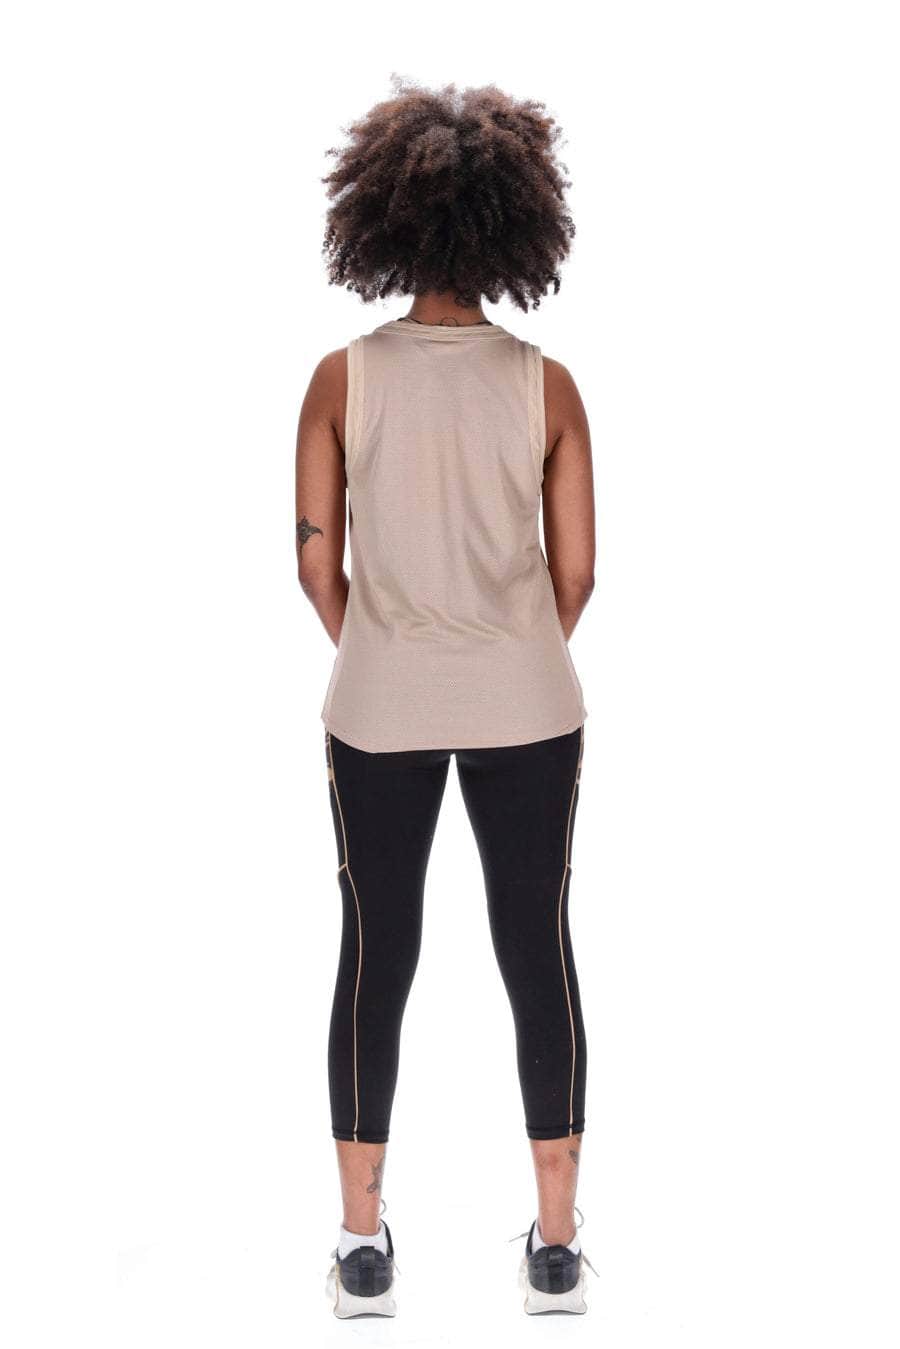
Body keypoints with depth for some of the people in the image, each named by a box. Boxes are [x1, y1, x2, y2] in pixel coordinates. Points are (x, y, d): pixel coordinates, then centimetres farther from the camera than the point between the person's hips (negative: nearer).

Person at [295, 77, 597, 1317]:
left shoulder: (342, 380, -8)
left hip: (378, 709, 0)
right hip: (527, 707, 0)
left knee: (375, 959, 10)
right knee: (540, 956, 9)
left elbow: (318, 566, -4)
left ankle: (363, 1245, 17)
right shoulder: (546, 386, -8)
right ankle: (557, 1246, 15)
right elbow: (574, 572, -4)